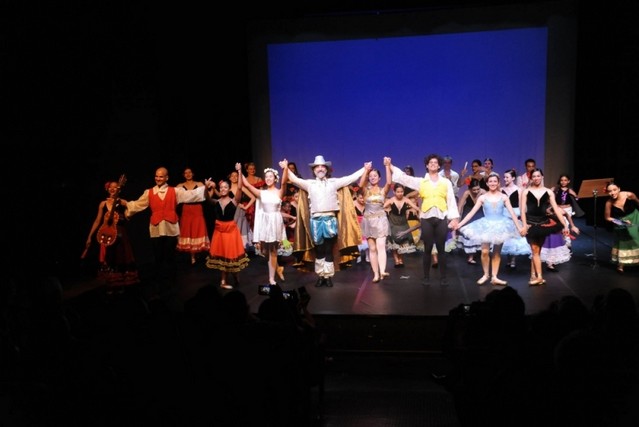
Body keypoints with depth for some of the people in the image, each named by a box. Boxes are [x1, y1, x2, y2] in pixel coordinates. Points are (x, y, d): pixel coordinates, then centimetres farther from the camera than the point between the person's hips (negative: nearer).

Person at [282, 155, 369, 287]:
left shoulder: (333, 182, 9)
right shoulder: (309, 184, 11)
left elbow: (350, 178, 9)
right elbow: (295, 180, 9)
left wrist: (365, 169, 7)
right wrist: (286, 168, 3)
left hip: (330, 219, -1)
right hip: (316, 220, 1)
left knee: (329, 250, 2)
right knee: (319, 250, 6)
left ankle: (328, 276, 9)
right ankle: (320, 276, 14)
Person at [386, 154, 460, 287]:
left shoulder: (446, 182, 9)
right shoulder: (420, 182, 9)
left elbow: (451, 201, 7)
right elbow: (403, 177, 3)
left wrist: (454, 218, 0)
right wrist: (390, 165, -3)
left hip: (441, 218, 0)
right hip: (426, 218, 0)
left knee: (441, 248, 3)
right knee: (427, 249, 4)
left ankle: (443, 277, 11)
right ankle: (426, 277, 13)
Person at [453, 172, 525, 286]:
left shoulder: (503, 197, 1)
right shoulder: (482, 197, -1)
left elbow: (512, 213, -1)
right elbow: (472, 212, -3)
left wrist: (519, 227, -8)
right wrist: (460, 224, -9)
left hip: (500, 226, 1)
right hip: (486, 226, -1)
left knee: (497, 252, 7)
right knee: (485, 251, -11)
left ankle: (494, 277, 13)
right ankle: (486, 274, 8)